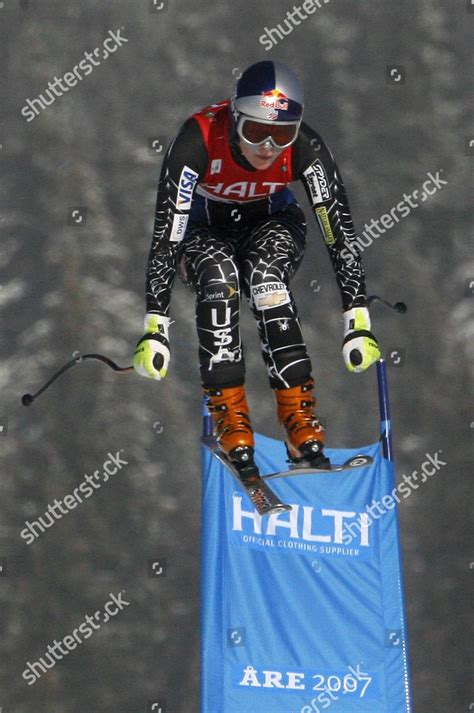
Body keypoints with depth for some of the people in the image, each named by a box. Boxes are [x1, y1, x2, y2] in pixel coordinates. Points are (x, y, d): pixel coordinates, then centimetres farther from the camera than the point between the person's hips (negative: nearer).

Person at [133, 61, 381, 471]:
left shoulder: (305, 148, -28)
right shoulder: (199, 141, -33)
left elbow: (340, 231, -27)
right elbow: (166, 236, -35)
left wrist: (358, 323, -34)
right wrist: (155, 330, -40)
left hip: (270, 225, 1)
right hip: (205, 230, -1)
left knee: (265, 273, -33)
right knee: (219, 275, -34)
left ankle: (299, 414, -30)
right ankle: (230, 417, -29)